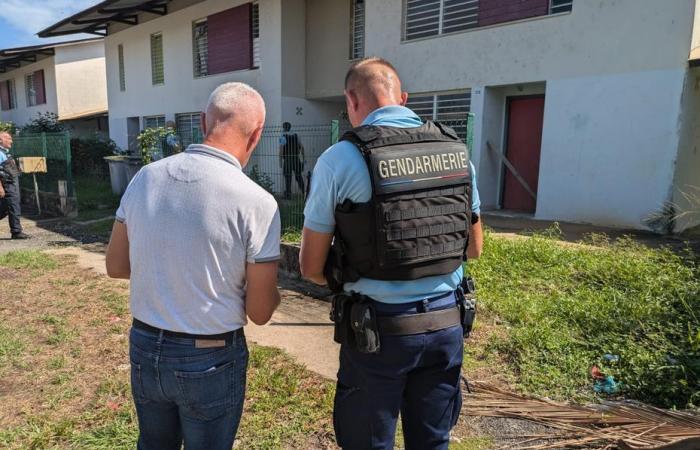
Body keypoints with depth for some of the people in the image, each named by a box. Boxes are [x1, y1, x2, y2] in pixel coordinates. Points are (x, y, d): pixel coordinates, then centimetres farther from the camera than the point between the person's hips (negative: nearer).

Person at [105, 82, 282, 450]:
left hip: (144, 349, 5)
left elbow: (116, 266, 5)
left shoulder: (145, 177, -5)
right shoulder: (256, 202, -20)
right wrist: (270, 288, 7)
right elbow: (259, 312, -14)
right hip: (210, 360, -4)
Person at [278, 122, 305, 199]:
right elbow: (301, 147, 6)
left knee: (288, 177, 2)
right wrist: (303, 157, 13)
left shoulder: (283, 137, -7)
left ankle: (288, 194, 5)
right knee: (298, 176, 13)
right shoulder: (296, 135, 7)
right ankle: (304, 191, 13)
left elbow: (281, 150, -12)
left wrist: (280, 162, -9)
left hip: (287, 159, -4)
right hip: (296, 158, 4)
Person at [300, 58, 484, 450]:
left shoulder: (341, 159, -13)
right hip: (448, 323, 5)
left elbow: (311, 267, -7)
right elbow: (474, 247, 11)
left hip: (379, 329, -4)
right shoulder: (456, 150, 2)